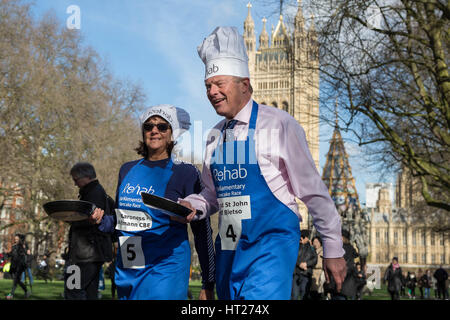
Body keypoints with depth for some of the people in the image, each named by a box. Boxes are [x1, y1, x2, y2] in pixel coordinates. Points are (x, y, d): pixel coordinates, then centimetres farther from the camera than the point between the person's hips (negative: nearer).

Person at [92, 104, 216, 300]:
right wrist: (101, 221, -1)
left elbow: (202, 231, -2)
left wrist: (208, 285, -2)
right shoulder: (128, 170, 11)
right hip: (126, 271, 6)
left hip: (166, 270, -5)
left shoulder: (185, 173, -4)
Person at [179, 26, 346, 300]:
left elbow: (313, 191, -5)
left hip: (271, 244, -6)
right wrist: (192, 206, -1)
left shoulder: (277, 124, -9)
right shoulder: (216, 138, 10)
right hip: (229, 248, 7)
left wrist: (333, 250, -1)